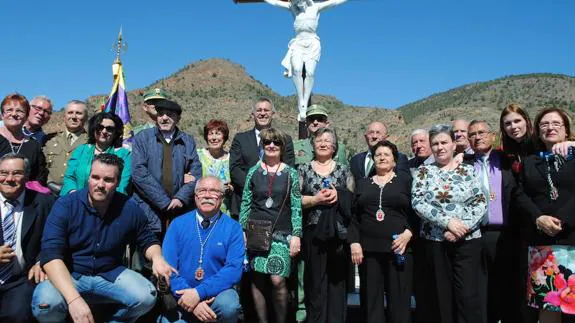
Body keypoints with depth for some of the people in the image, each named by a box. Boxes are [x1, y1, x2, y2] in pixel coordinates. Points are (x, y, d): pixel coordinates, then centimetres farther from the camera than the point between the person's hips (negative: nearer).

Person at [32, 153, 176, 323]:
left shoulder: (130, 209, -7)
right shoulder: (65, 205, -15)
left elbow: (147, 240, 9)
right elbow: (51, 255, -24)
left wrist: (157, 258, -17)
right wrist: (73, 298, -38)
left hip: (110, 274, 2)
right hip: (69, 276, -2)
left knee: (146, 297, -22)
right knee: (46, 303, -33)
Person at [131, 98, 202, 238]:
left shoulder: (188, 141, 11)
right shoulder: (142, 138, 3)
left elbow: (196, 173, 6)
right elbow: (139, 173, -7)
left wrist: (181, 198, -10)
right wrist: (164, 202, -12)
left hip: (180, 213, 2)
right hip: (148, 213, -2)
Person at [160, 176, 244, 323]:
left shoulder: (233, 228, -2)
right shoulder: (178, 224, 1)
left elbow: (234, 269, -12)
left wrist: (199, 292, -23)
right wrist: (190, 297, -18)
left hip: (217, 292, -1)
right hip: (181, 296, 2)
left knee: (229, 306, -31)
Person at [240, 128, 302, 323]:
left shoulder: (291, 173, 3)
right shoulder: (253, 172, 6)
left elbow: (296, 207, 2)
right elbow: (245, 204, 9)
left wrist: (296, 235, -4)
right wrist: (242, 231, 4)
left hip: (282, 233, -2)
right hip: (256, 231, 2)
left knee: (278, 281, -9)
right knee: (257, 280, 4)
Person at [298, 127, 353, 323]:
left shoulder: (344, 170, 9)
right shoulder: (303, 170, 7)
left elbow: (353, 199, 5)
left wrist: (339, 196, -13)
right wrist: (316, 199, -14)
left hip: (339, 231, 1)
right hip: (313, 232, 0)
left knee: (337, 278, 5)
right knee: (315, 279, 4)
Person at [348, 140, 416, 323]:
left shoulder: (405, 180, 9)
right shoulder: (362, 183, 15)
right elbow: (354, 216, 10)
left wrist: (408, 233, -12)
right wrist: (354, 242, -1)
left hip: (399, 248, -2)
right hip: (368, 249, 2)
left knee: (399, 300, 1)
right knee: (371, 300, 5)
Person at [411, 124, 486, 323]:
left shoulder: (468, 170, 5)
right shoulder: (424, 171, 3)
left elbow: (480, 203, -1)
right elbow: (417, 203, -9)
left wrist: (462, 227, -15)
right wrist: (448, 221, -17)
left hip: (467, 241, 0)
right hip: (434, 242, 0)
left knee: (468, 295, -2)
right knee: (441, 297, 7)